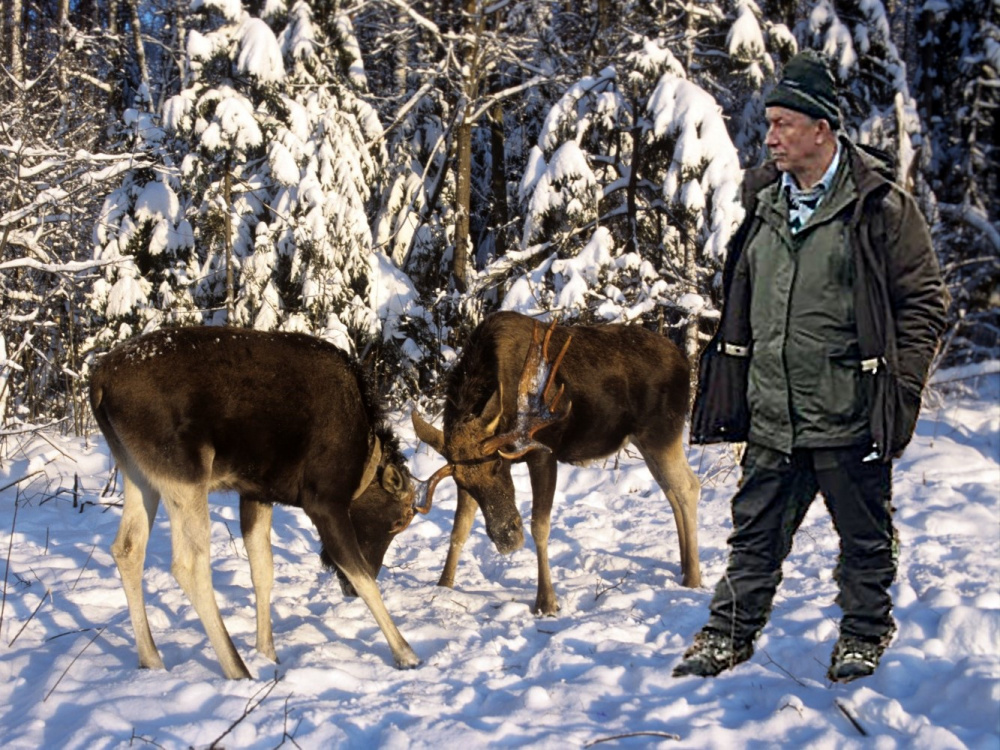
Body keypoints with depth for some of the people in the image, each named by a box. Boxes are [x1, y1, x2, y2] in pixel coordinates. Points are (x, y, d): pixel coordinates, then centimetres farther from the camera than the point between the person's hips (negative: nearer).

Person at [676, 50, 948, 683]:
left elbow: (924, 299, -4)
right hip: (772, 417, 5)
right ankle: (731, 632, 23)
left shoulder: (880, 206, -7)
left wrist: (900, 384, -10)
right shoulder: (764, 203, 10)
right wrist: (732, 382, 15)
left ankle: (865, 633, 28)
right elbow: (740, 300, 19)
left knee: (865, 535, 10)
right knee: (756, 530, 12)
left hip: (849, 415, -4)